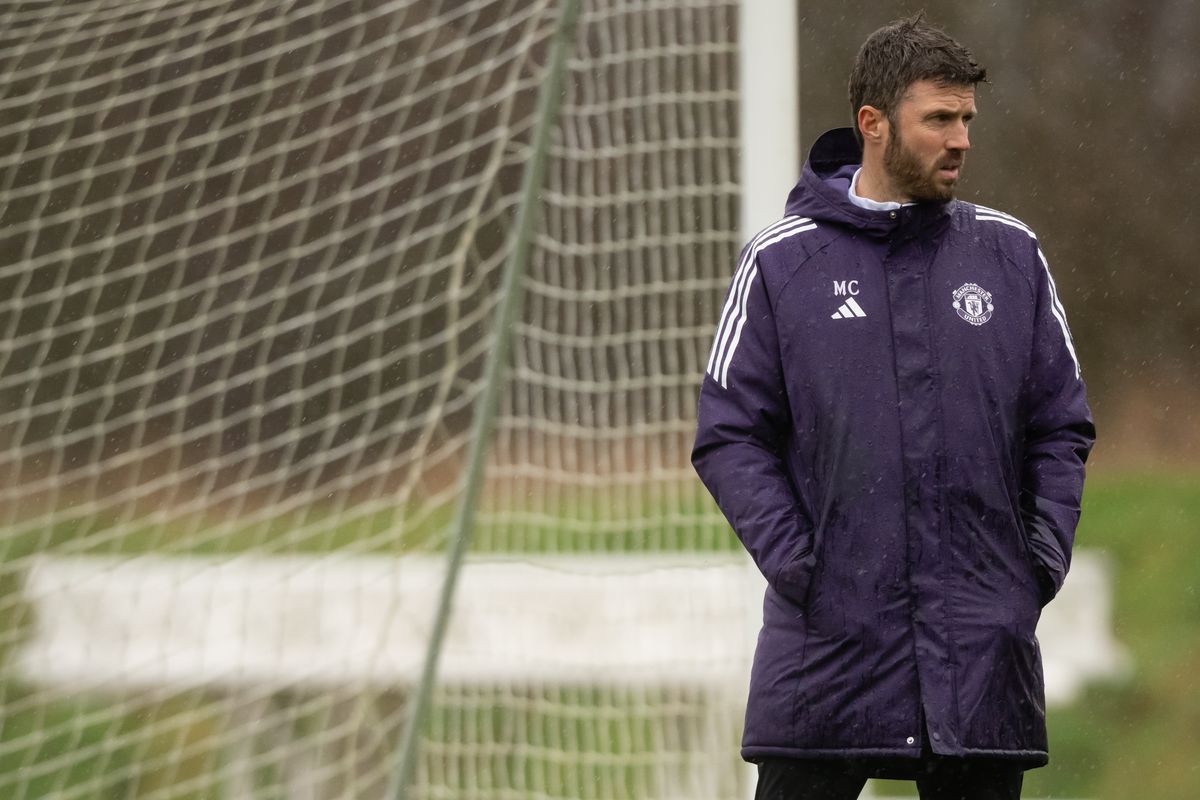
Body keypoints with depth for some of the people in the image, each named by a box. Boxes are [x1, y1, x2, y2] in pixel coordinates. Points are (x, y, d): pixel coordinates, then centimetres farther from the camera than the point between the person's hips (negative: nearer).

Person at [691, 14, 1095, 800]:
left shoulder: (1011, 255, 9)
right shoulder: (780, 262, 2)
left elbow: (1061, 426, 13)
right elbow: (730, 434, 2)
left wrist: (1044, 553, 0)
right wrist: (793, 557, -10)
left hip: (985, 646, 2)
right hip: (828, 639, -2)